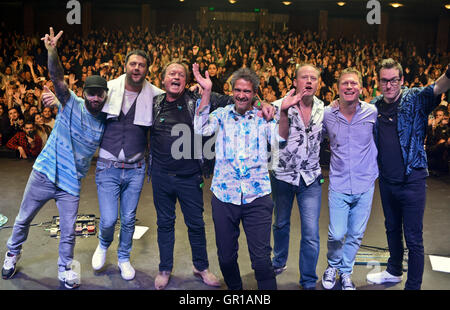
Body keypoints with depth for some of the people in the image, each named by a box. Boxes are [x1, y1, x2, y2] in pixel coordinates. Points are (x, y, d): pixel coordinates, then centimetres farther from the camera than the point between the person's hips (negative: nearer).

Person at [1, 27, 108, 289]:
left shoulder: (105, 123, 1)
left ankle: (65, 269, 28)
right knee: (23, 220, 16)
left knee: (69, 232, 5)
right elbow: (58, 78, -25)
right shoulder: (72, 104, -8)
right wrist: (52, 51, -40)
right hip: (44, 173, -1)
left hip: (71, 184, 1)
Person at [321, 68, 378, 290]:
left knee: (356, 235, 12)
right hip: (338, 185, -1)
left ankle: (346, 272, 35)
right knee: (336, 235, -1)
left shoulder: (372, 112, -4)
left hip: (365, 186, 1)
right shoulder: (327, 115, -5)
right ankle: (332, 266, 30)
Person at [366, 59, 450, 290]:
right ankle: (394, 271, 45)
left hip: (412, 181, -5)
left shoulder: (415, 99, -10)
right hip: (386, 181, 5)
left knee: (413, 239, 4)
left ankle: (413, 286, 22)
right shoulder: (374, 106, 2)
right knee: (392, 229, 23)